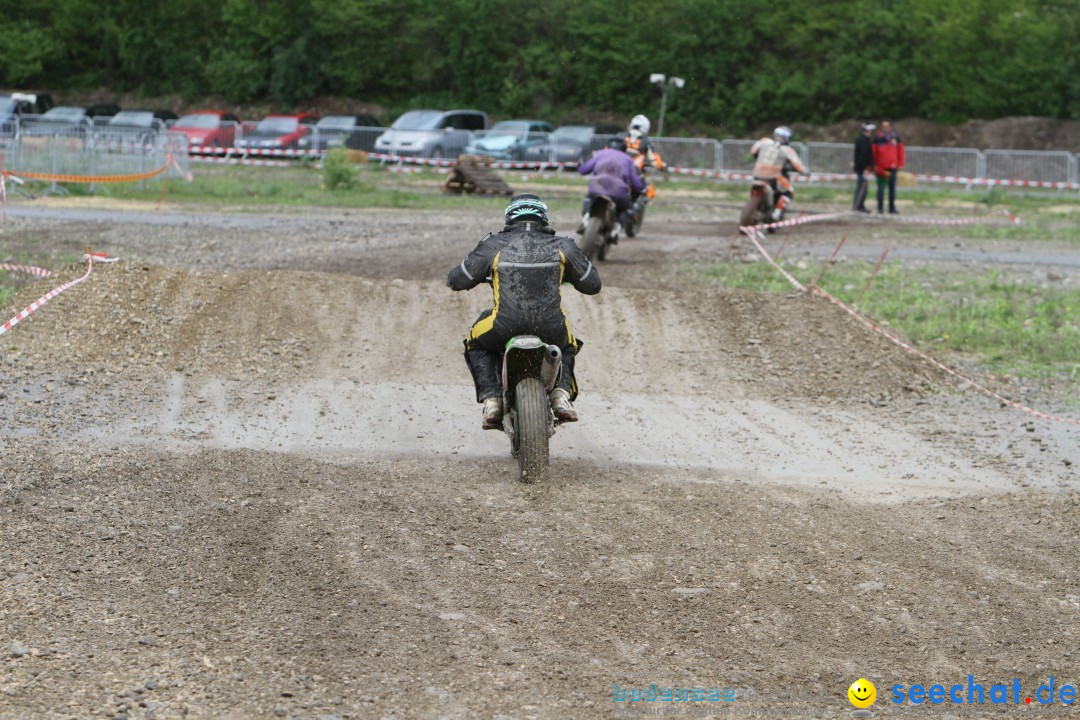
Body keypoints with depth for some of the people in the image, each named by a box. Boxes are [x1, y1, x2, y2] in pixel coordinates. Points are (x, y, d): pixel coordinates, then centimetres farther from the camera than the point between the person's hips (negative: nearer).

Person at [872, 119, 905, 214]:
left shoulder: (896, 138, 7)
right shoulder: (878, 138, 0)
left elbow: (900, 151, 11)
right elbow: (873, 152, 2)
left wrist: (900, 164, 5)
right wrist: (874, 166, -2)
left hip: (892, 167, 3)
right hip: (881, 168, -3)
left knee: (892, 188, 8)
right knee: (881, 188, -4)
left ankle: (892, 208, 16)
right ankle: (880, 208, 0)